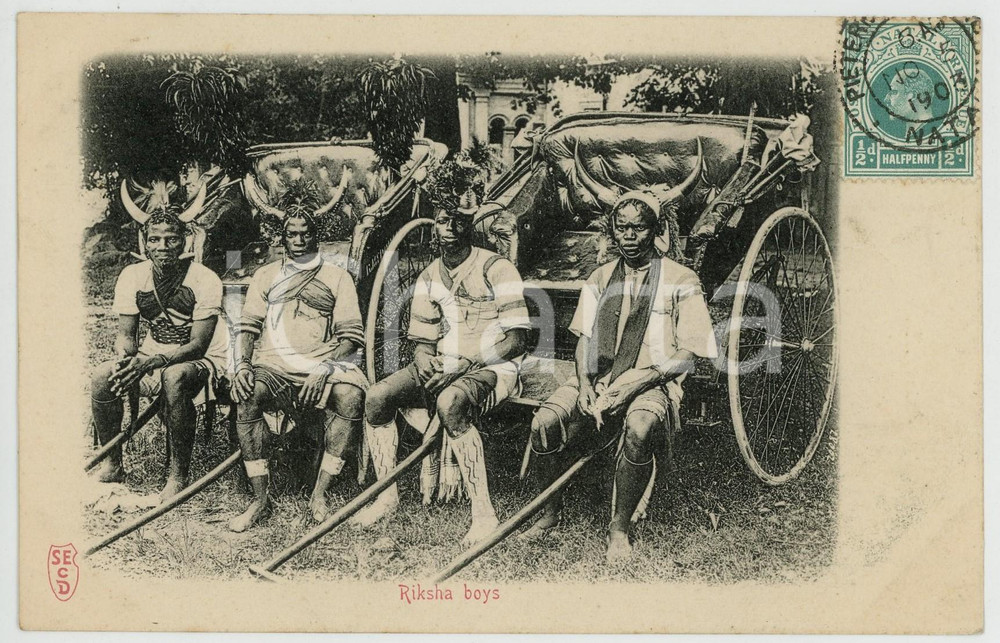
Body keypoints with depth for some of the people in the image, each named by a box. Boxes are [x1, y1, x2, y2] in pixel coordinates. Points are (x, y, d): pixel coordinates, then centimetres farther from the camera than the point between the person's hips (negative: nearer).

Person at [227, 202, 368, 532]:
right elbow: (248, 325, 12)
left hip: (322, 365, -1)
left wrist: (324, 369, -13)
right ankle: (260, 499, -24)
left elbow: (352, 335, 5)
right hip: (273, 366, 1)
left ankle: (320, 494, -25)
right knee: (247, 394, -33)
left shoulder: (336, 276, 13)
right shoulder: (266, 275, 20)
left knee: (351, 394, -34)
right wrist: (242, 364, -9)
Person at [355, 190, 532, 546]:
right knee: (378, 396, -17)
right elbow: (423, 339, 15)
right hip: (441, 368, 6)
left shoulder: (496, 269, -6)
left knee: (450, 402, -38)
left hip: (491, 369, -6)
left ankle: (484, 513, -34)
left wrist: (467, 364, -21)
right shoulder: (429, 277, 12)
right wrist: (424, 360, -10)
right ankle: (387, 494, -4)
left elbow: (517, 340, -11)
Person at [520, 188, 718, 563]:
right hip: (598, 380, 4)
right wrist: (585, 382, -5)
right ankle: (550, 513, 0)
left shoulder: (680, 281, 0)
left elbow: (688, 355, -3)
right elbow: (584, 338, 15)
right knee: (544, 423, -23)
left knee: (638, 429, -38)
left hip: (652, 384, -4)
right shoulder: (601, 278, 15)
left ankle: (620, 528, -21)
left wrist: (639, 381, -16)